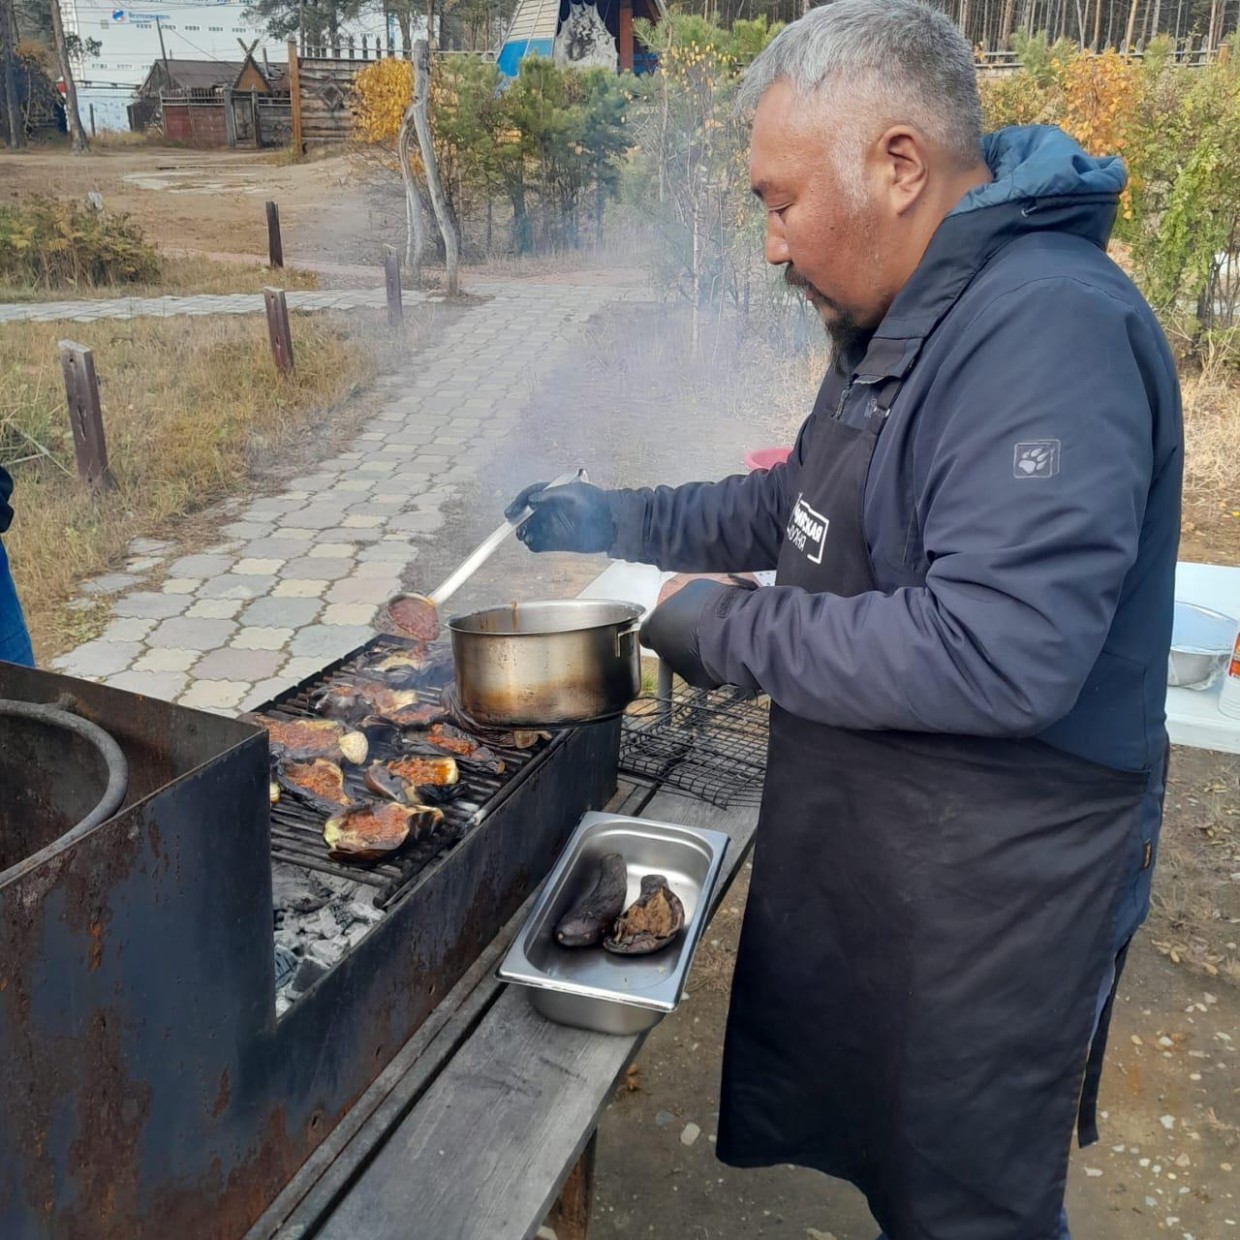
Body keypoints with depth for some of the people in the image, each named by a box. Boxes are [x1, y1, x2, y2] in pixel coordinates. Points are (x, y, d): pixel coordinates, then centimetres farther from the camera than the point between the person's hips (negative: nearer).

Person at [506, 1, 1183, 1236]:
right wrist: (625, 521, 12)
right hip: (858, 831, 9)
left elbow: (995, 656, -33)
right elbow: (803, 501, 18)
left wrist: (736, 632, -22)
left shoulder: (1054, 334, -27)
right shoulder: (901, 320, 6)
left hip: (986, 884, -9)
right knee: (838, 1112, 27)